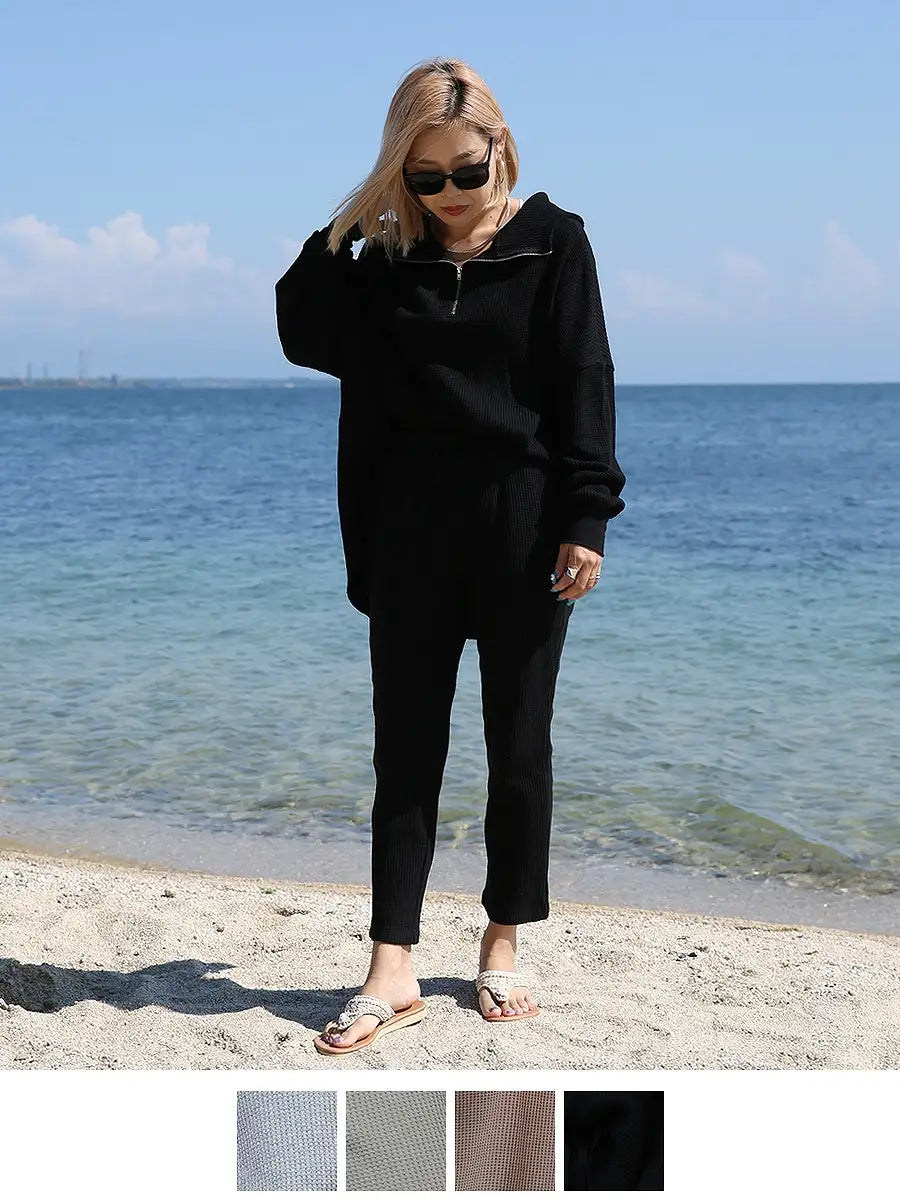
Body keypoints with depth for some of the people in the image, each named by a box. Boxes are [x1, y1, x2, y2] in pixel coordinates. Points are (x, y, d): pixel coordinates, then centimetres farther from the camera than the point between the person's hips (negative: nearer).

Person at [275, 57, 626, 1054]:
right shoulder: (387, 259, 7)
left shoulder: (554, 242, -1)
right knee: (407, 750, 2)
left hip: (524, 529, -2)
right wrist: (346, 221, -3)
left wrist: (585, 520, -11)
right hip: (412, 535, 2)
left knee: (519, 750, 6)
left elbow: (583, 388, -5)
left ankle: (502, 951, 21)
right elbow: (305, 334, 1)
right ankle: (392, 972, 6)